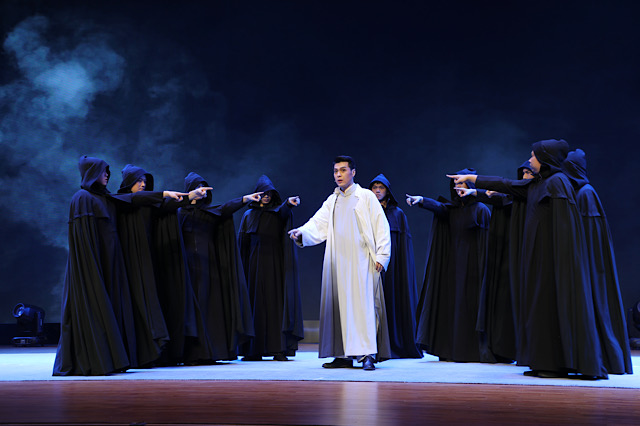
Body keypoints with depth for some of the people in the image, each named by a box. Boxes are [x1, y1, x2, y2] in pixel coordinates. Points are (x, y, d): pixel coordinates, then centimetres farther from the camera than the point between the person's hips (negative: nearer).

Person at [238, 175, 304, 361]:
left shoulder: (278, 212, 6)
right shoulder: (249, 214, 15)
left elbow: (284, 212, -20)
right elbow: (242, 241, 12)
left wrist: (289, 203, -43)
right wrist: (243, 266, 2)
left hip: (274, 263, -3)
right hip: (255, 263, 3)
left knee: (275, 302, -8)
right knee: (255, 303, 1)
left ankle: (279, 349, -11)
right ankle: (254, 350, 4)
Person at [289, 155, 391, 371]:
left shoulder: (366, 197, 4)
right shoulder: (331, 201, 17)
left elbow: (381, 227, -1)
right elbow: (318, 225, 6)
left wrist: (381, 256, -9)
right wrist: (301, 232, -15)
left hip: (361, 262, -5)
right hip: (337, 263, 5)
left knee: (363, 304, -10)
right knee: (340, 306, 3)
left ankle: (367, 354, -10)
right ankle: (343, 355, 8)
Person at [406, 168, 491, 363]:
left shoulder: (481, 210, -2)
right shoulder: (452, 208, 10)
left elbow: (488, 237, -4)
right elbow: (438, 207, -10)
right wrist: (421, 200, -29)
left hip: (471, 266, -5)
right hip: (453, 264, 5)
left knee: (469, 304, -6)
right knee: (451, 304, 4)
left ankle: (472, 350, 0)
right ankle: (451, 349, 9)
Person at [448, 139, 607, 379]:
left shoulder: (557, 182, -12)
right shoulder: (537, 184, 15)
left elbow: (563, 224, -18)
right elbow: (507, 185, 24)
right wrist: (472, 178, 29)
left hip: (552, 255, -9)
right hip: (540, 255, 9)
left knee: (555, 302, -6)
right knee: (541, 303, 8)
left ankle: (558, 364, -1)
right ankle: (547, 362, 11)